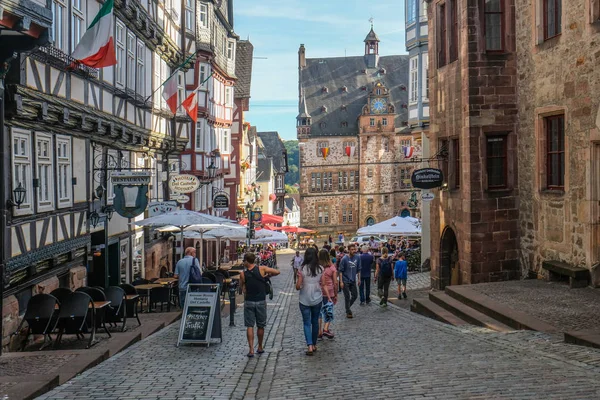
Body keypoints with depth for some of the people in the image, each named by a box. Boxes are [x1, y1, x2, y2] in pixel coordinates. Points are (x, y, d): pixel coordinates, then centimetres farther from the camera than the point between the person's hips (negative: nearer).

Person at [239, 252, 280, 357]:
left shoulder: (243, 274, -5)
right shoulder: (261, 269, -7)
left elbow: (243, 289, 3)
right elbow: (277, 272, -5)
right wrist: (267, 276, 9)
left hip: (249, 302, -1)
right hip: (261, 301, 1)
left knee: (249, 326, 3)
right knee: (260, 326, 14)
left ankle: (251, 350, -4)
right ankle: (260, 348, 26)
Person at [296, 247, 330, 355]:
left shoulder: (303, 269, -12)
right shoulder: (320, 269, -4)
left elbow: (298, 287, -10)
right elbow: (323, 285, 0)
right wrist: (329, 297, 9)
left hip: (304, 300, -3)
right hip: (317, 299, 3)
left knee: (307, 323, 3)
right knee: (315, 322, 17)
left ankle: (310, 346, -11)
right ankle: (314, 344, 26)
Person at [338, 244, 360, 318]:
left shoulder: (357, 258, -2)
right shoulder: (344, 259, -15)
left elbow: (358, 269, 9)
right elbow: (341, 271, -10)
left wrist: (359, 279, 7)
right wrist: (341, 282, -13)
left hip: (353, 281, 5)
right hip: (345, 281, -5)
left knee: (355, 296, 9)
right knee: (347, 297, 1)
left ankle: (348, 307, 31)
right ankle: (348, 312, 11)